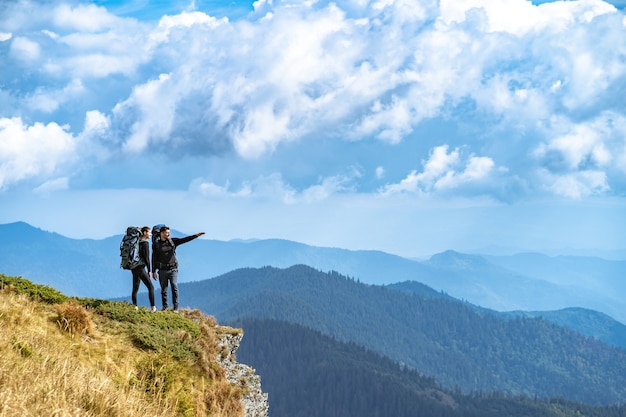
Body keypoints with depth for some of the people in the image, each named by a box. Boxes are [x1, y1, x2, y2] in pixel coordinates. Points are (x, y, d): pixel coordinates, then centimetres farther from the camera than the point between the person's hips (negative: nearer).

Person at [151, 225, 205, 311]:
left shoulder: (172, 241, 5)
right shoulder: (156, 244, 2)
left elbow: (184, 240, -3)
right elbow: (154, 258, 4)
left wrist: (196, 235, -15)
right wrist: (153, 271, 2)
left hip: (173, 269, 0)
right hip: (162, 270, 0)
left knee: (174, 287, -8)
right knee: (164, 289, 4)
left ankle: (176, 307, -5)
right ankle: (165, 307, 12)